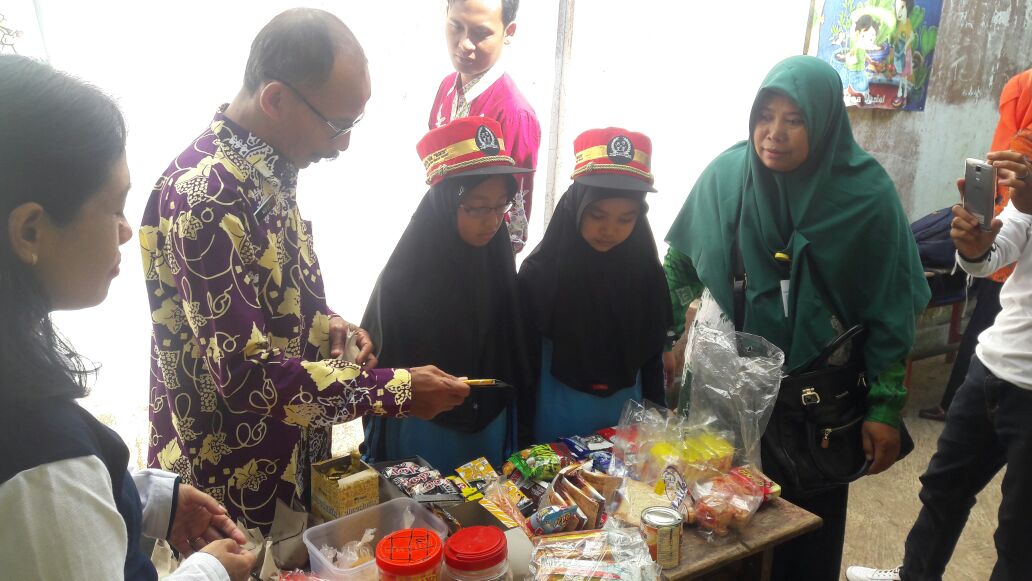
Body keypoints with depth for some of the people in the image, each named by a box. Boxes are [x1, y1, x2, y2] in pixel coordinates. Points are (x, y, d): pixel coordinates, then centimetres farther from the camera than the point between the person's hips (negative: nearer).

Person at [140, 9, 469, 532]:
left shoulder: (267, 168, 0)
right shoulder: (205, 195, -29)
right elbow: (246, 375, -30)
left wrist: (325, 323, -3)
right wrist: (395, 390, -26)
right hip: (230, 481, -8)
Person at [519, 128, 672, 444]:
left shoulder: (646, 273, -3)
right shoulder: (539, 274, -12)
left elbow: (652, 361, 5)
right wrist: (525, 438, -5)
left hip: (628, 423, 3)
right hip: (556, 429, -3)